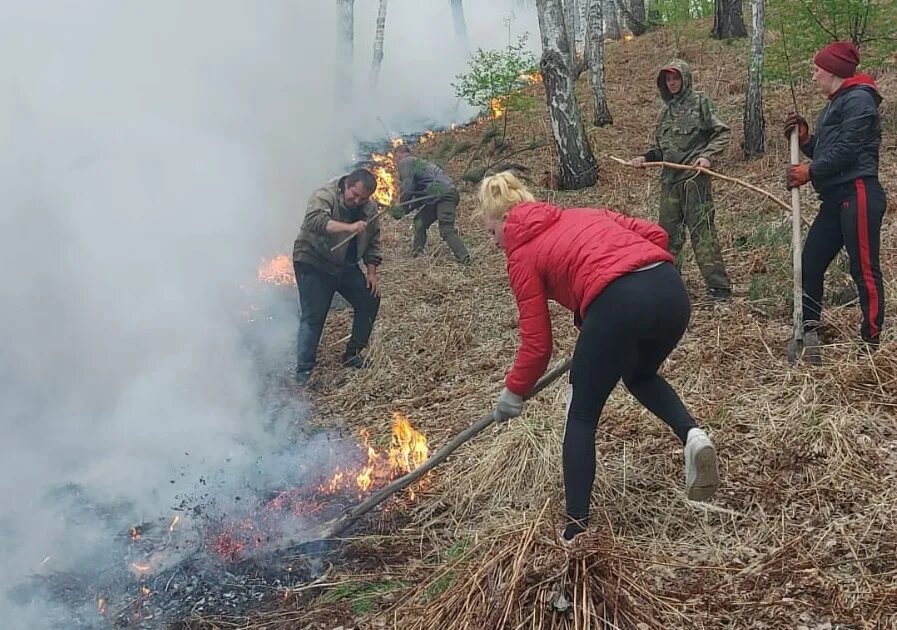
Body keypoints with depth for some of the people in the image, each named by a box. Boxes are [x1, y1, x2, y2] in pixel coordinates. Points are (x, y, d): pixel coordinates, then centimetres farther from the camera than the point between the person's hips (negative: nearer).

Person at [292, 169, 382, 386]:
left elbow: (372, 243, 11)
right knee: (312, 317, -12)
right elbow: (314, 220, -40)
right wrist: (349, 227, -48)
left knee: (369, 300, 7)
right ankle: (303, 373, -8)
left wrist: (371, 272, 3)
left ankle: (353, 354, 21)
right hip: (313, 264, -7)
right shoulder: (324, 196, -20)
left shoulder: (369, 210, 0)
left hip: (347, 266, 7)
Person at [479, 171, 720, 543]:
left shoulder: (522, 255, 15)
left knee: (581, 416, 15)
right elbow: (656, 235, 21)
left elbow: (537, 345, 13)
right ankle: (692, 435, 8)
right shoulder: (587, 213, 31)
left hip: (617, 304, -6)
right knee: (640, 376, 35)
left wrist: (513, 393, 27)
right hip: (671, 289, 6)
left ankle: (575, 532, 17)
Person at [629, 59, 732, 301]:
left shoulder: (700, 102, 2)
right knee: (668, 231, 11)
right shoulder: (666, 111, 19)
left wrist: (707, 155, -16)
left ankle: (719, 286, -9)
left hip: (694, 177, -7)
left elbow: (722, 133, -2)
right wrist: (645, 158, 5)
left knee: (702, 230, -11)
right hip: (669, 179, 7)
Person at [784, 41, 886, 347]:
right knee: (810, 264, 9)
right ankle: (808, 330, 17)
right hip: (835, 199, 10)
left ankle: (872, 341, -3)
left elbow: (846, 150, -17)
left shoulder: (858, 100, -9)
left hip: (858, 196, -10)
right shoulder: (835, 104, 21)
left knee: (864, 270, -7)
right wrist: (804, 138, 5)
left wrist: (810, 172, -7)